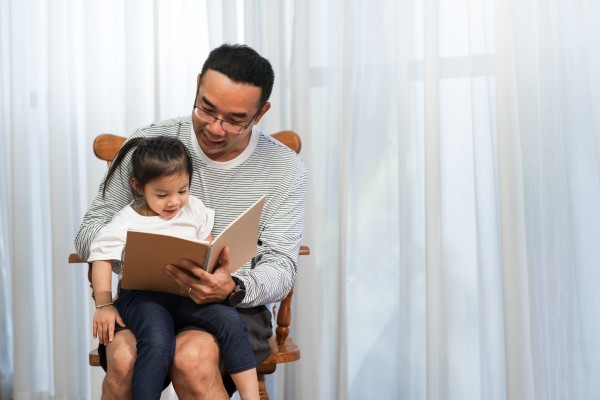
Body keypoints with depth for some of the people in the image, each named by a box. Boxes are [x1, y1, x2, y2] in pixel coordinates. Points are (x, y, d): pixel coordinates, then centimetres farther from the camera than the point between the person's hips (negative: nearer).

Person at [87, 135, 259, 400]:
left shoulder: (194, 209, 9)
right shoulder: (125, 224, -4)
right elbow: (102, 260, -4)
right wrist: (103, 306, -10)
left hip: (186, 294, 4)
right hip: (142, 296, -4)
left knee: (231, 321, -21)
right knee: (158, 343, -34)